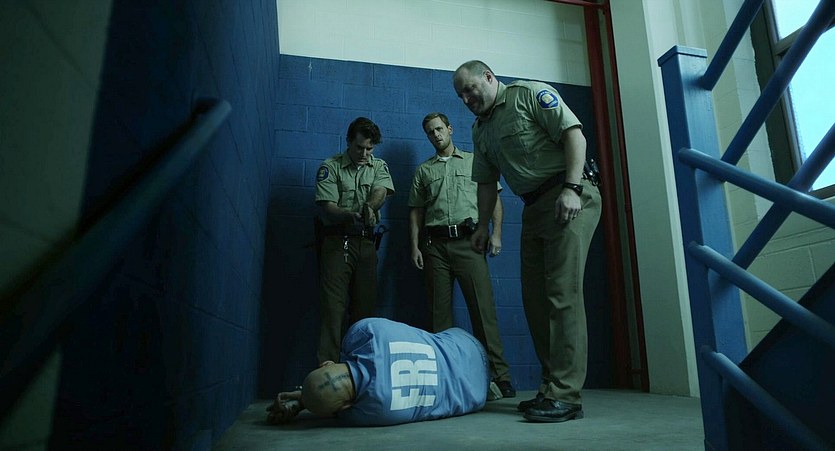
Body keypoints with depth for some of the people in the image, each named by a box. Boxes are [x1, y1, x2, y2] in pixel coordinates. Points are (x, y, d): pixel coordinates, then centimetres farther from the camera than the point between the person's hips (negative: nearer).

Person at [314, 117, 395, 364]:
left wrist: (369, 206, -30)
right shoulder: (330, 167, 4)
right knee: (333, 306, -12)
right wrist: (351, 216, -26)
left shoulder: (379, 166, 14)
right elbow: (326, 208, -6)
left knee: (365, 307, 4)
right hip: (337, 241, -3)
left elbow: (381, 192, -7)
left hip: (366, 243, 4)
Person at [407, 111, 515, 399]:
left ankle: (499, 374, -5)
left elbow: (494, 198, 10)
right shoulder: (423, 170, 19)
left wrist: (496, 233, -2)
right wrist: (414, 245, 4)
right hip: (435, 244, 2)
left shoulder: (474, 161, 15)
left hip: (468, 241, -2)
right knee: (439, 312, 2)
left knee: (482, 307, -8)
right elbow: (416, 211, 16)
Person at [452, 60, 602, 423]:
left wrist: (571, 188, -20)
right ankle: (551, 386, 13)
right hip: (533, 209, 8)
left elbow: (573, 134, -10)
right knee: (535, 298, 4)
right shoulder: (481, 129, 20)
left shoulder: (530, 94, 0)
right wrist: (482, 225, 15)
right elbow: (486, 182, 22)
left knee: (562, 294, -14)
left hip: (569, 199, -8)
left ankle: (566, 395, -10)